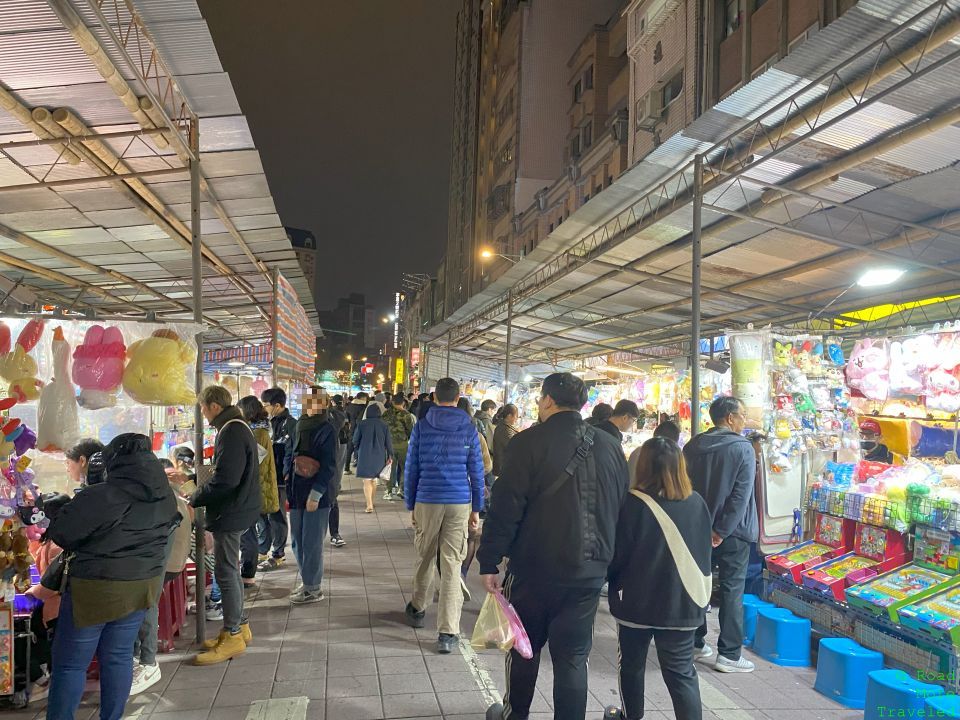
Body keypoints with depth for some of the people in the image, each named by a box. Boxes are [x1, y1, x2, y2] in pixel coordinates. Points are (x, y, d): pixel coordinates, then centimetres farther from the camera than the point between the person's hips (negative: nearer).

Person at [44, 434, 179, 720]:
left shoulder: (100, 497, -21)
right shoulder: (167, 498, -3)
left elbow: (58, 532, -12)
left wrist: (87, 546, 6)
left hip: (96, 589, -6)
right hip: (143, 586, 6)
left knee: (70, 664, 10)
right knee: (118, 656, 18)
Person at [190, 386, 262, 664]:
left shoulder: (231, 431, -20)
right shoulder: (237, 427, 13)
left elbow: (225, 479, -25)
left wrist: (195, 500, -13)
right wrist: (199, 492, 16)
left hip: (231, 513, -11)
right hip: (237, 510, 11)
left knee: (226, 573, -2)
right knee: (230, 570, 18)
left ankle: (233, 636, 7)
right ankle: (239, 626, 28)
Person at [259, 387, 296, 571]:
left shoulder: (290, 424, -14)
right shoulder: (271, 422, 12)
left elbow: (290, 453, -17)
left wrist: (285, 475, -18)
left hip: (279, 479, -8)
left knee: (276, 516, 1)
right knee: (262, 513, 15)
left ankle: (277, 555, 13)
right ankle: (263, 551, 29)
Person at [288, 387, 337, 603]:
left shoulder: (327, 429, -9)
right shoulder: (301, 427, 12)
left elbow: (329, 466, -14)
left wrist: (315, 494, -18)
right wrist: (289, 492, 15)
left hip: (316, 496, -7)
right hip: (298, 494, 7)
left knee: (312, 544, 0)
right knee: (298, 542, 13)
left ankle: (313, 589, 11)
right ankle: (306, 581, 27)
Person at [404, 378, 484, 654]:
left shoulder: (421, 427, 2)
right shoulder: (468, 429, 2)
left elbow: (411, 470, 3)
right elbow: (477, 472, 3)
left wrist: (411, 505, 11)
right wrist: (476, 509, 10)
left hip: (427, 502, 1)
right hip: (460, 503, 0)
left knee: (425, 558, 18)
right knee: (452, 565, 1)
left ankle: (417, 609, 37)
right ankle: (448, 633, 0)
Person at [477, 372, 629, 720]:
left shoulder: (529, 442, -12)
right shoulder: (610, 446, 3)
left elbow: (505, 507, -15)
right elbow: (623, 509, 9)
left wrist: (489, 561, -7)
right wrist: (609, 559, 19)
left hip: (534, 568, -3)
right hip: (589, 572, 3)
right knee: (573, 657, 11)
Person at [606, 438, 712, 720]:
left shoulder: (634, 504, -17)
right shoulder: (697, 503, -4)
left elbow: (617, 554, -10)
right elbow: (704, 551, 8)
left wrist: (611, 581, 10)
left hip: (638, 601, -2)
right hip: (683, 602, 3)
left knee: (631, 664, 19)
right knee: (682, 672, 11)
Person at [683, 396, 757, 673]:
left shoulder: (692, 447, 4)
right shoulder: (743, 448, -12)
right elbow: (741, 495, -20)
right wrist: (722, 531, -18)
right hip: (732, 531, -5)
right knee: (732, 590, 3)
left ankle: (696, 643, 25)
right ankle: (729, 654, 8)